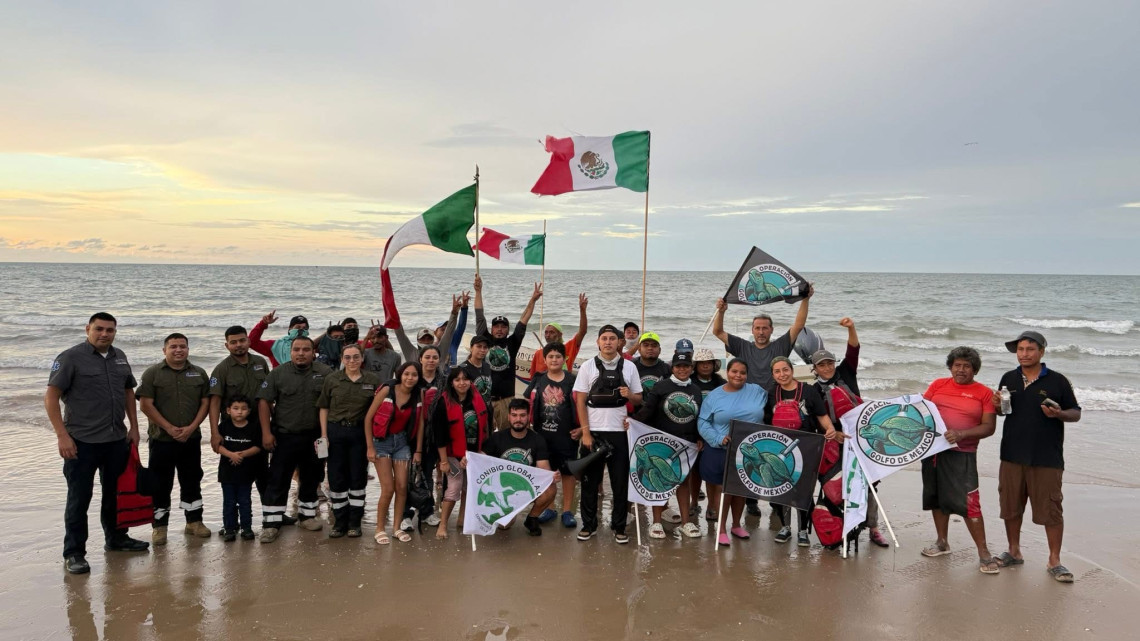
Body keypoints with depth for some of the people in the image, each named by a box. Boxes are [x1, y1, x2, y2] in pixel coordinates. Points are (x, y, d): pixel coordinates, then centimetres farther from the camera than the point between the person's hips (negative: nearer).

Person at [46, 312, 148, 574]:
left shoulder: (119, 357, 9)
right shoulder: (71, 358, -9)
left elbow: (128, 392, 19)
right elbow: (51, 398, -12)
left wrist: (133, 427, 13)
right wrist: (62, 435, -17)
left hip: (117, 440, 6)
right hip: (82, 442, -6)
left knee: (116, 493, 17)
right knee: (79, 498, 1)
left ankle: (116, 538, 33)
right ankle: (74, 553, 10)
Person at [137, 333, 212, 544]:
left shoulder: (199, 373, 7)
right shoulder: (153, 373, -2)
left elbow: (205, 403, 4)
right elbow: (146, 404, -8)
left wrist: (191, 428, -9)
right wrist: (170, 428, -14)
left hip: (191, 438, 3)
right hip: (161, 439, -3)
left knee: (192, 481, 11)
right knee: (160, 485, 3)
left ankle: (194, 522, 21)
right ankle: (159, 526, 13)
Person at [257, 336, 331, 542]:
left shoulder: (325, 374, -2)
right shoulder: (278, 374, -3)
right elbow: (264, 401, -3)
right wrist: (266, 432, -9)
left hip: (314, 437, 2)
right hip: (284, 437, -1)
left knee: (311, 479, 14)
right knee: (278, 481, 0)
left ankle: (306, 516, 29)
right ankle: (271, 523, 6)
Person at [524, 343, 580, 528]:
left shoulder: (572, 381, -1)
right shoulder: (538, 381, 6)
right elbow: (526, 404, 11)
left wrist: (582, 428, -7)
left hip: (567, 436, -2)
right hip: (542, 435, 2)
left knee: (568, 471, 4)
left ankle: (567, 511, 13)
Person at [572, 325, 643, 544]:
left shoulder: (629, 367, 5)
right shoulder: (588, 366, 1)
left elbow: (639, 399, 10)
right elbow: (580, 401, -1)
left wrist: (629, 395, -14)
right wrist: (585, 433, -8)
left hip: (619, 432, 1)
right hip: (593, 431, -1)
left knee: (620, 481, 3)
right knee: (590, 481, 6)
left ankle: (619, 527, 14)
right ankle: (588, 525, 17)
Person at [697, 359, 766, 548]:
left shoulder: (757, 392, 3)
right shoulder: (714, 396, -1)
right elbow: (703, 423, -4)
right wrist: (719, 439, -18)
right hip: (720, 451, -2)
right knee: (722, 489, 2)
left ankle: (736, 525, 31)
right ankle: (721, 529, 14)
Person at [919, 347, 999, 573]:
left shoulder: (984, 393, -1)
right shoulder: (938, 385, 9)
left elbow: (989, 427, -6)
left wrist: (961, 434, -20)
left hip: (961, 454, -4)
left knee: (969, 503, -10)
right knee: (937, 497, 14)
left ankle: (984, 553, -1)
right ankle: (942, 542, 30)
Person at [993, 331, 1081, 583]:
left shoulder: (1057, 381, -4)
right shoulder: (1008, 379, 7)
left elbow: (1076, 413, 1)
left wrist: (1059, 413, -20)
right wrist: (997, 405, -4)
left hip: (1046, 458, -4)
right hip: (1012, 456, 4)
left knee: (1050, 510, 1)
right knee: (1011, 506, 12)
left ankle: (1054, 561, 13)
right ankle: (1014, 552, 28)